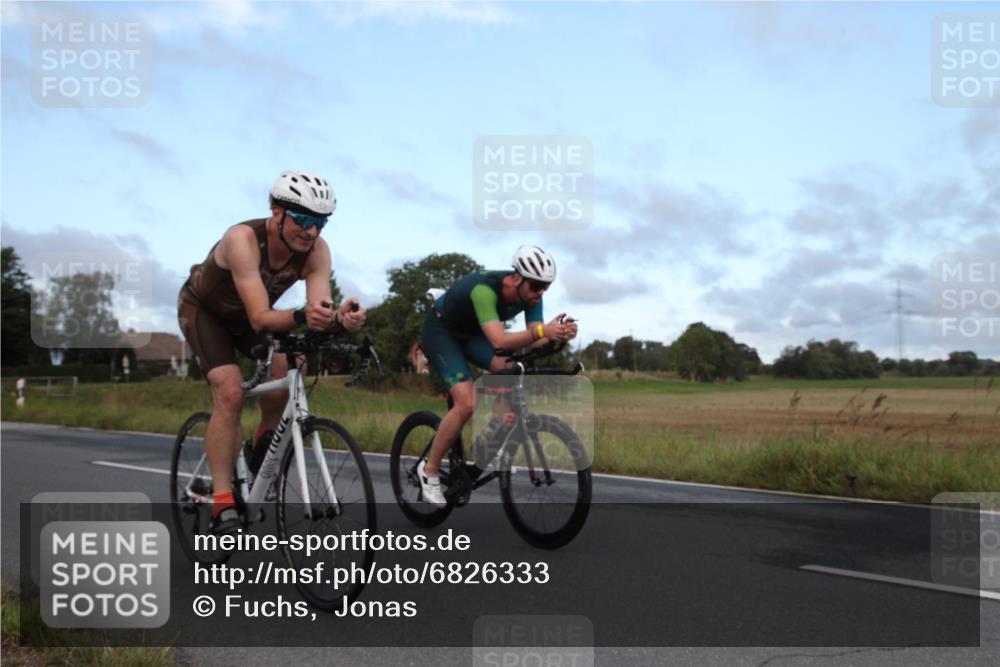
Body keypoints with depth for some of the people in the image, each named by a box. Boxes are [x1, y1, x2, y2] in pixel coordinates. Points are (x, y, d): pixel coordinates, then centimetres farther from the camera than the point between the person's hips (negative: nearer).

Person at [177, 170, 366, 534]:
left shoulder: (316, 250, -25)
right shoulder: (243, 238, -39)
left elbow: (319, 308, -35)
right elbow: (260, 319, -45)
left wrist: (340, 317, -57)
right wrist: (301, 315, -64)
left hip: (250, 314, 5)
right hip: (203, 309, -4)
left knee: (283, 378, -19)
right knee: (230, 393, -23)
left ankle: (262, 463, 8)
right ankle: (223, 507, -19)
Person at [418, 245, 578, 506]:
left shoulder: (530, 295, -18)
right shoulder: (484, 289, -39)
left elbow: (535, 341, -21)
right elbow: (499, 341, -50)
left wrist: (559, 334, -42)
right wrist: (542, 330, -64)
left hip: (471, 333, 7)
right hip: (440, 330, -7)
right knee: (467, 403, -22)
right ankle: (429, 469, -4)